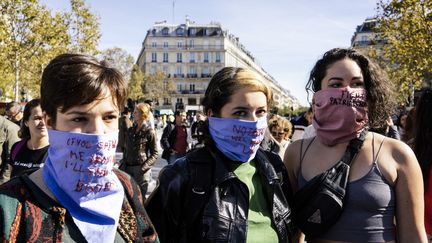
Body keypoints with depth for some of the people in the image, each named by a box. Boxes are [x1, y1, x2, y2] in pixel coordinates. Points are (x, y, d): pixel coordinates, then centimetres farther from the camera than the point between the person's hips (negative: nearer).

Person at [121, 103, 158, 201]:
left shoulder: (149, 132, -7)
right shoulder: (130, 130, 10)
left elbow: (154, 154, -6)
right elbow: (126, 150, 17)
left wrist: (144, 167, -17)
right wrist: (124, 165, 6)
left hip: (141, 169, -5)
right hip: (128, 167, 5)